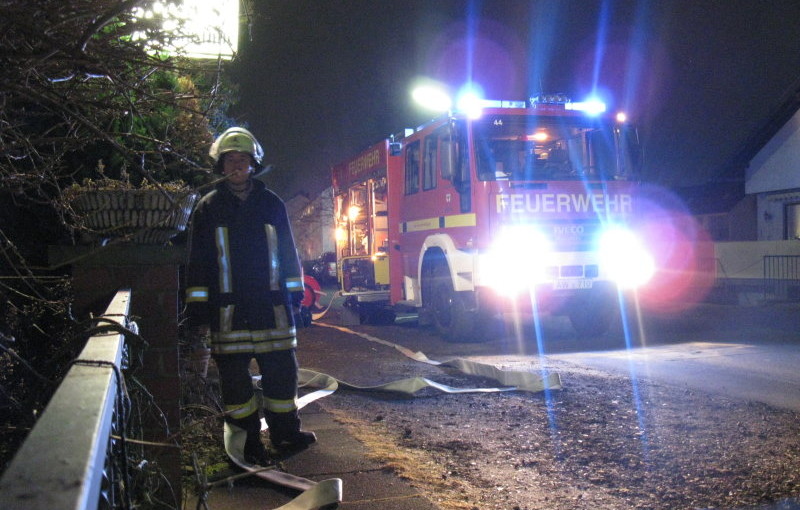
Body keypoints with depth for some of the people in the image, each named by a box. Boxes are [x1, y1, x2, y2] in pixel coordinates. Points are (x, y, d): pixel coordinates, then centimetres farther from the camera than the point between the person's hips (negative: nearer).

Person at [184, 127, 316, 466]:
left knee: (281, 371, 7)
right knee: (234, 376, 4)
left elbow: (289, 253, 13)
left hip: (272, 305, 2)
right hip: (228, 310, -1)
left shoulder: (272, 205, 9)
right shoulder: (208, 208, 5)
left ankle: (285, 431, 24)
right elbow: (198, 261, 3)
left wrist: (295, 295, 10)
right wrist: (198, 310, -2)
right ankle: (247, 438, 17)